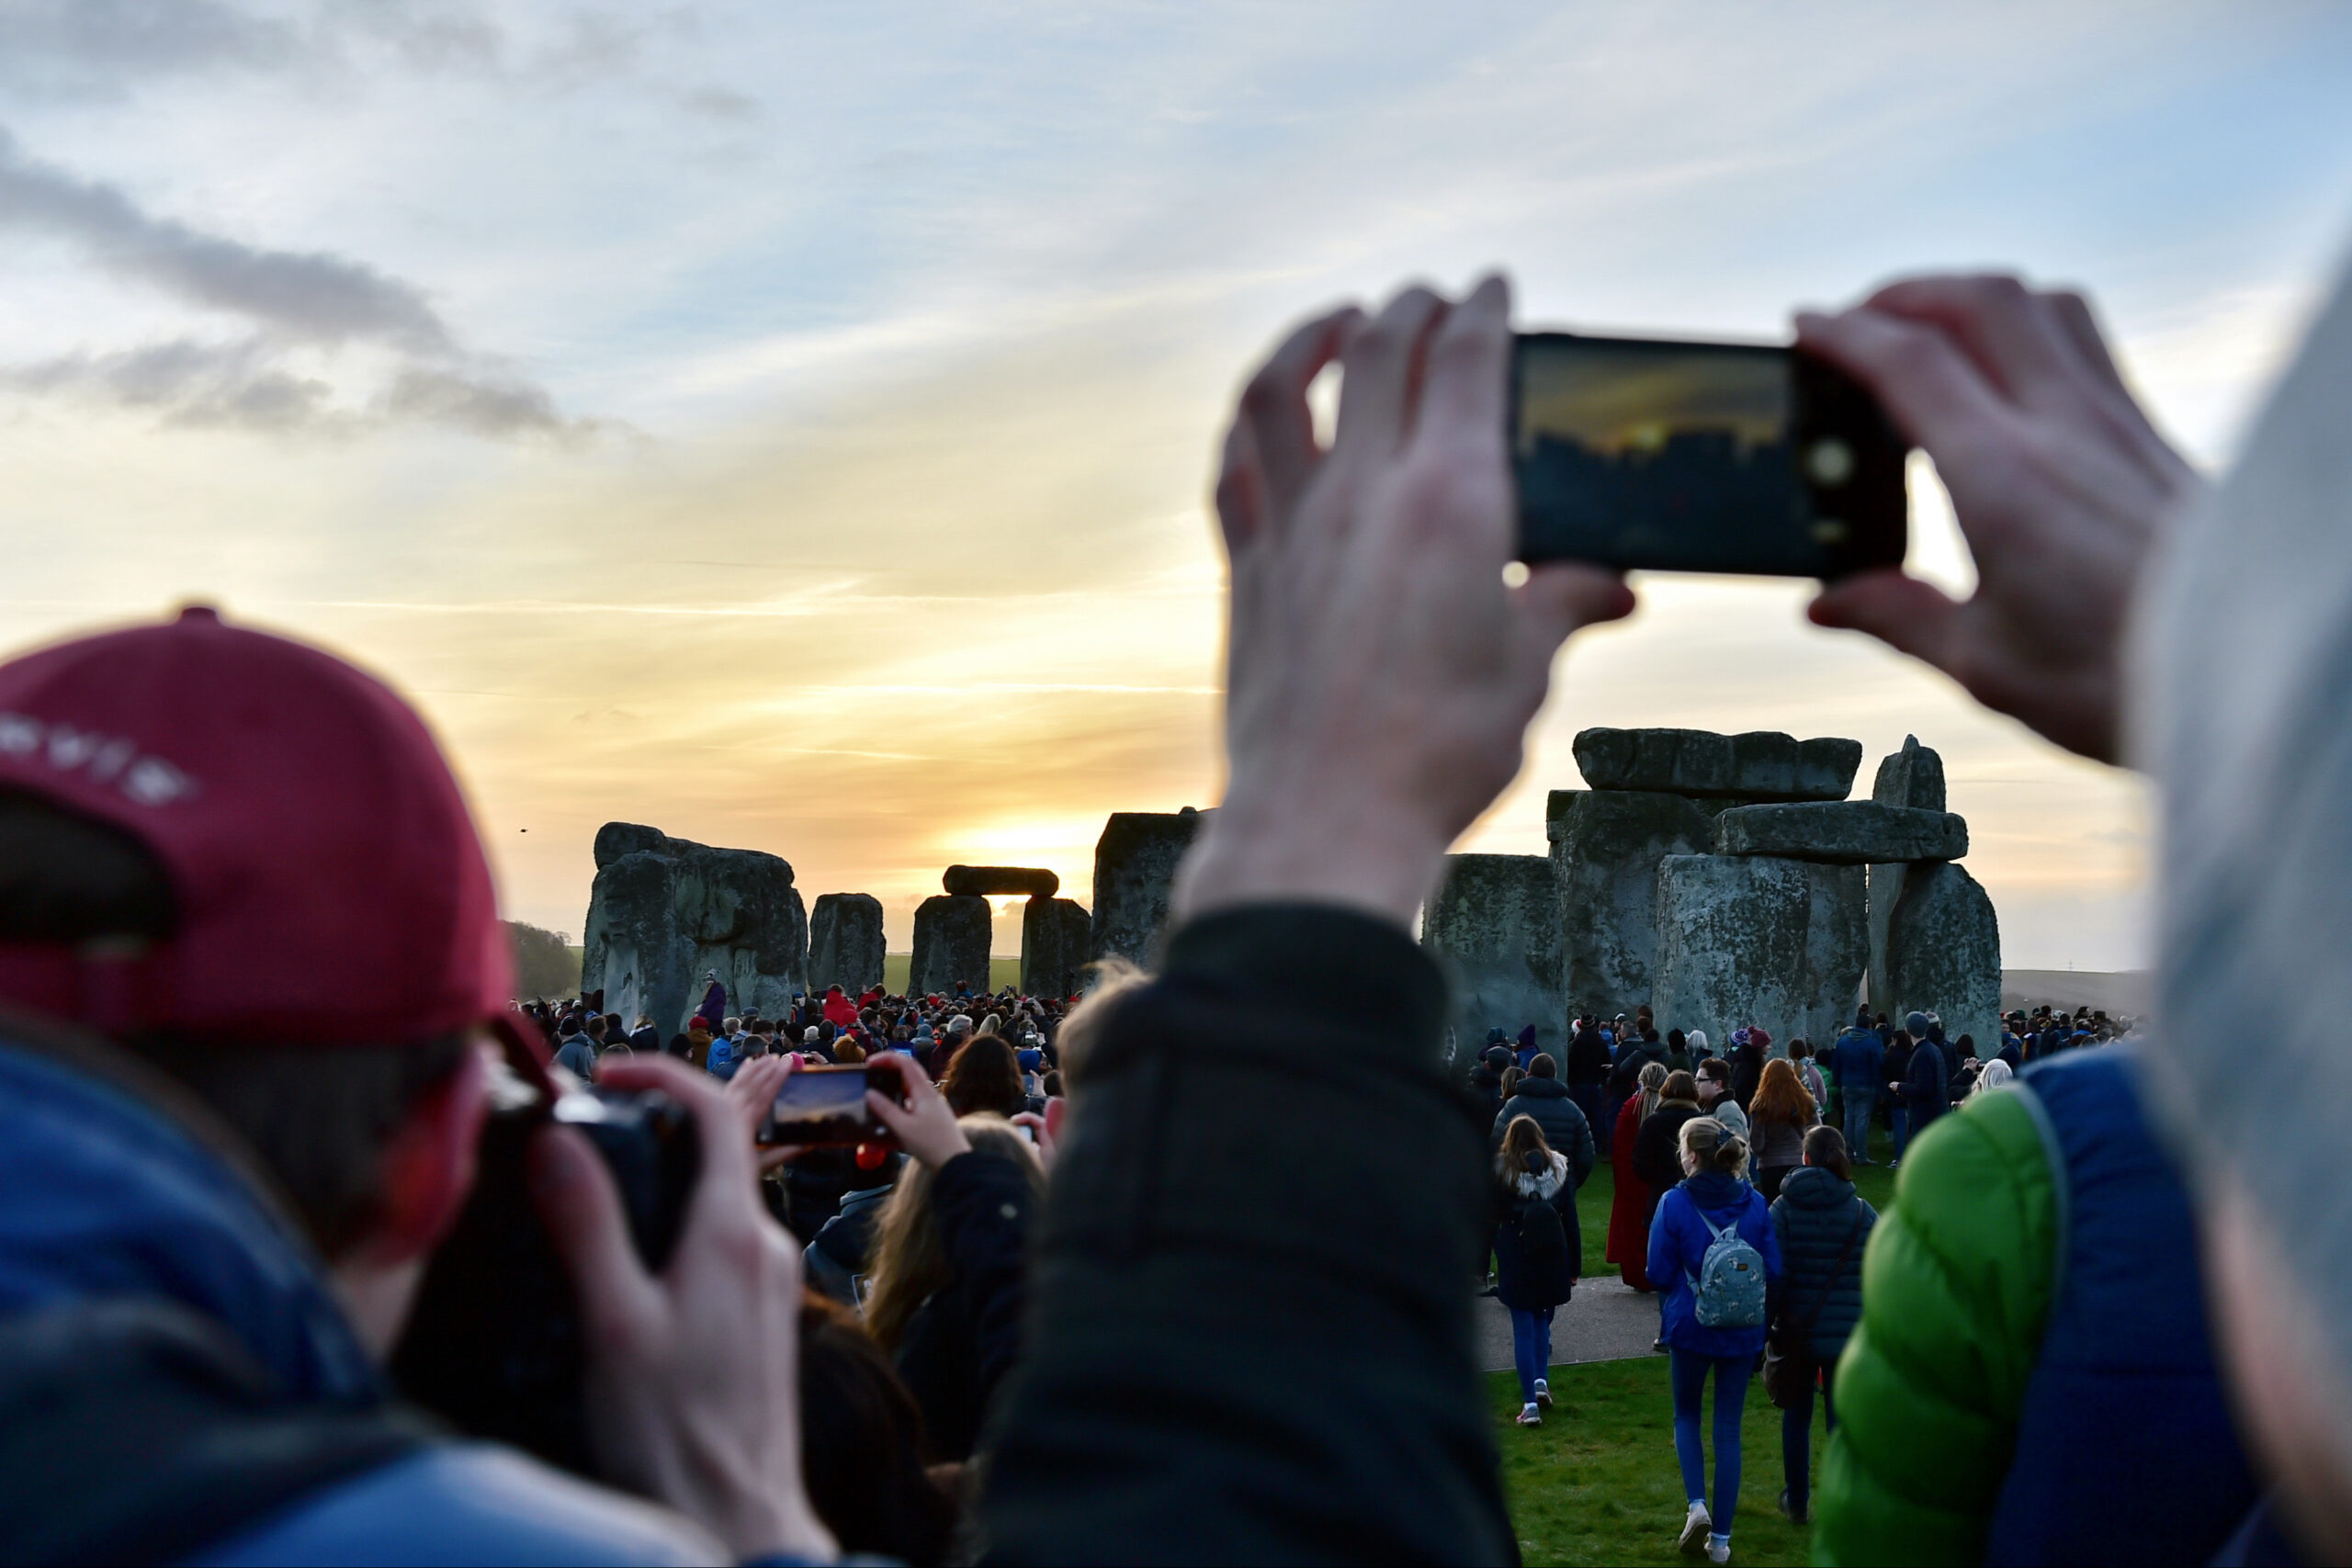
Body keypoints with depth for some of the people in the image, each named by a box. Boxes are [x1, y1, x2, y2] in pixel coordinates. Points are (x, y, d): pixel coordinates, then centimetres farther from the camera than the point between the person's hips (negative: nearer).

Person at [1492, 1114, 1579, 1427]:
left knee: (1523, 1328, 2)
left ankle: (1530, 1403, -2)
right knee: (1542, 1320, 23)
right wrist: (1573, 1266, 10)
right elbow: (1571, 1222, 4)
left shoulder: (1500, 1171, -7)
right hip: (1552, 1260, 3)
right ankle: (1541, 1380, 12)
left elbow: (1490, 1221, -5)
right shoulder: (1559, 1169, 1)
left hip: (1515, 1260, -3)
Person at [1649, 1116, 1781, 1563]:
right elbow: (1774, 1270, -1)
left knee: (1687, 1415, 20)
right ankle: (1721, 1537, 12)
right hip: (1743, 1331, 2)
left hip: (1689, 1326, -2)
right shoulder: (1756, 1203, -5)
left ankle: (1697, 1505, 0)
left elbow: (1659, 1272, -7)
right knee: (1729, 1428, 10)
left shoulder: (1674, 1202, -12)